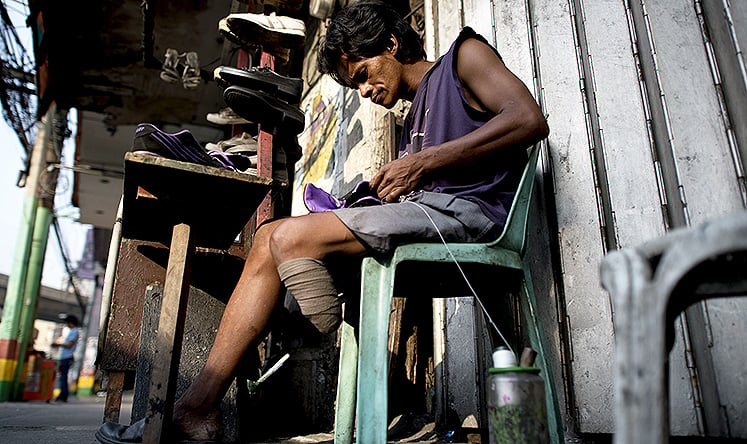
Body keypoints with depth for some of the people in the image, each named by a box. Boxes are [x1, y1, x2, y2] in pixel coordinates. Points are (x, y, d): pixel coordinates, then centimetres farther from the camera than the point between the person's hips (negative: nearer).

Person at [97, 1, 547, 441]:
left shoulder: (464, 52, 10)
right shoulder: (415, 116, 32)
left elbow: (530, 120, -9)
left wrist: (423, 162, -13)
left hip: (466, 209, -8)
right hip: (420, 213, 8)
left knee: (292, 236, -21)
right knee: (270, 237, -4)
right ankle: (198, 405, -8)